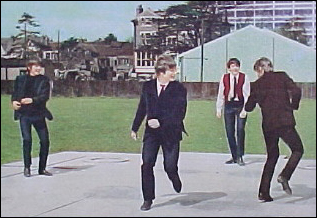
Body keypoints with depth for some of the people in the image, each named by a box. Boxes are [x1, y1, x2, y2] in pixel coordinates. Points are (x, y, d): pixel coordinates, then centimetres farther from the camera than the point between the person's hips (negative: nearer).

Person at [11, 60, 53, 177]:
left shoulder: (44, 80, 5)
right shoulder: (20, 79, 8)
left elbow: (45, 96, -6)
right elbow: (15, 93, 12)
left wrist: (32, 100, -20)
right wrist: (14, 101, -10)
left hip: (38, 114, 1)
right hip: (24, 114, -1)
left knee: (45, 140, 0)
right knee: (27, 139, -11)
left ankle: (42, 168, 15)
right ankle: (27, 167, 3)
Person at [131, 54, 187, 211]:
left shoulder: (179, 89, -6)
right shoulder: (147, 86, 5)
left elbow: (180, 114, -11)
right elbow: (142, 108, 16)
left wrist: (161, 122, -18)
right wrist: (135, 128, 21)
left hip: (171, 133, -2)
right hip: (151, 133, 3)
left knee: (170, 166, -4)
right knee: (146, 164, -6)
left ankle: (175, 180, 35)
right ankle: (148, 199, 8)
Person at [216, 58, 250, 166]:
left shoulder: (244, 77, -2)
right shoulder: (224, 78, 5)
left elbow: (246, 94, -3)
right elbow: (221, 94, 10)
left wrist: (245, 109, -11)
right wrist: (219, 108, 8)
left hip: (240, 105, -3)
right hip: (229, 105, 3)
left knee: (240, 130, -11)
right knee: (229, 131, 4)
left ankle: (240, 156, -2)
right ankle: (234, 156, 16)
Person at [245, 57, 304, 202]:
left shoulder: (256, 85, 8)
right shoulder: (281, 76, 3)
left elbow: (249, 108, 10)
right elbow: (296, 91, -11)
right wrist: (293, 106, 6)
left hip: (268, 125, 3)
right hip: (285, 122, -3)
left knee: (272, 156, 16)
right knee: (298, 149, 13)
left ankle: (263, 192, 11)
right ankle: (285, 176, -11)